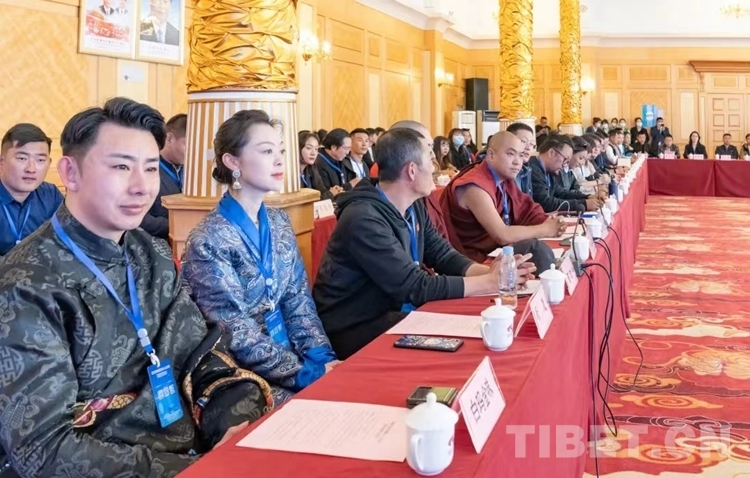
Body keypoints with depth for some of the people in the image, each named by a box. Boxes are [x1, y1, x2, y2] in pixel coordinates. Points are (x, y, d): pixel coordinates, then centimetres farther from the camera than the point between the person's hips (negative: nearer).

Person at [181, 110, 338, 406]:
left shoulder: (279, 223, 5)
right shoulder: (209, 241, -17)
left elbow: (299, 301, 6)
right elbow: (239, 338, -18)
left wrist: (324, 358, -9)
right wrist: (310, 374, -21)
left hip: (289, 355, 6)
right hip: (244, 377, -6)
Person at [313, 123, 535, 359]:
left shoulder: (414, 207, 3)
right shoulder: (364, 218, -26)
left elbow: (444, 256, 4)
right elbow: (414, 287, -27)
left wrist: (489, 272, -16)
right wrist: (490, 282, -22)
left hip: (395, 312, 8)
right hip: (354, 330, -8)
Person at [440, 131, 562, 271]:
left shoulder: (505, 178, 6)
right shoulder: (475, 187, -22)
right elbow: (502, 235, -28)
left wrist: (549, 222, -11)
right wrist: (544, 229, -16)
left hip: (494, 248, 9)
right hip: (472, 261, -9)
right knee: (535, 249, -20)